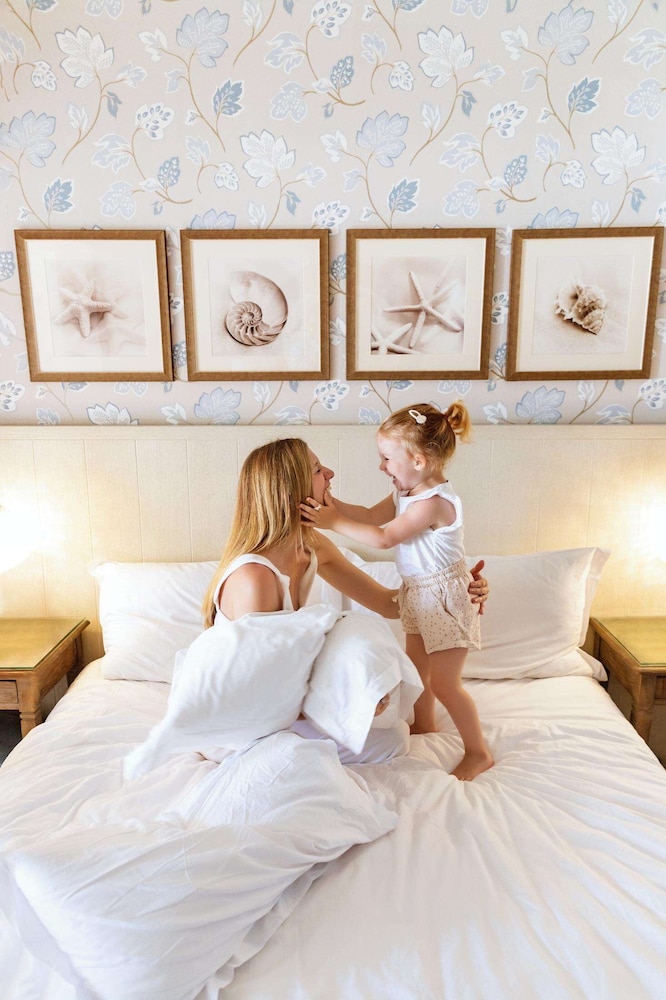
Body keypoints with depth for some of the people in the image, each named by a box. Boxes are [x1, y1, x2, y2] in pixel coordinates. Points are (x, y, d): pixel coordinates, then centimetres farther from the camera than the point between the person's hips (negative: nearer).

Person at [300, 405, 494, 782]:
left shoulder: (436, 502, -28)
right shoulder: (407, 493, 3)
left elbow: (383, 538, -28)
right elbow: (372, 515, 4)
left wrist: (335, 522, -23)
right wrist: (333, 504, -9)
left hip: (445, 598, -10)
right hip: (420, 595, 10)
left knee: (444, 683, -2)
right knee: (417, 668, 23)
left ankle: (479, 752, 16)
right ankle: (424, 725, 45)